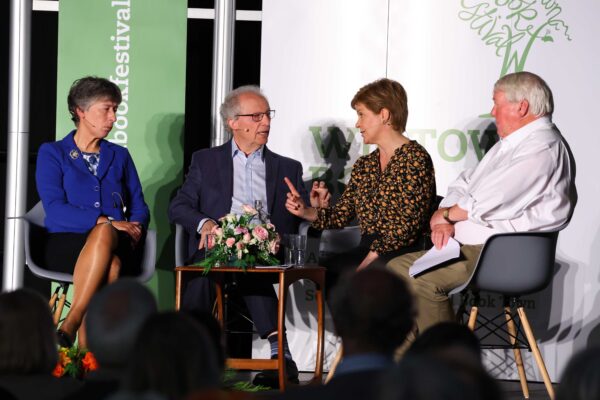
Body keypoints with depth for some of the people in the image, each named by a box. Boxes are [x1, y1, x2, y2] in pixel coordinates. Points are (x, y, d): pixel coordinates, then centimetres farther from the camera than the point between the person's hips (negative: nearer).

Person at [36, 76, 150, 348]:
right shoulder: (52, 153, 11)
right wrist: (107, 221, -15)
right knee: (110, 266, -39)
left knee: (104, 234, -38)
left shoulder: (120, 156, 25)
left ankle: (70, 325, -45)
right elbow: (55, 208, -4)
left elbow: (139, 207, 17)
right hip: (66, 242, -2)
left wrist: (134, 228, -9)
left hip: (117, 243, 2)